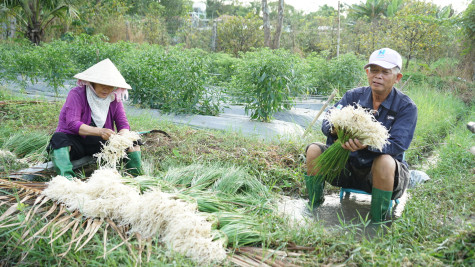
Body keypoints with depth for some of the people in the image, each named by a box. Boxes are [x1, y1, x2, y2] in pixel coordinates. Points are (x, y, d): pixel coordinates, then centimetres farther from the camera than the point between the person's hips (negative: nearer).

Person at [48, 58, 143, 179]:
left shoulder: (114, 99, 3)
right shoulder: (77, 94, -12)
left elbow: (123, 124, -1)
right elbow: (72, 123, -23)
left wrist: (121, 135, -27)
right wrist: (99, 131, -37)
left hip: (100, 145, 4)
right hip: (75, 143, -4)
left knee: (133, 142, -11)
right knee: (59, 138, -35)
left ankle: (135, 177, -16)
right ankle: (67, 177, -51)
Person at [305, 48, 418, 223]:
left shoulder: (406, 107, -9)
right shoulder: (354, 96, 1)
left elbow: (397, 145, -22)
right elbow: (327, 122, -7)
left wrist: (367, 144, -42)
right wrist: (334, 129, -34)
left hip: (380, 174, -4)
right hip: (349, 166, 4)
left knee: (385, 161, -38)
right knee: (313, 150, -14)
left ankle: (377, 222, -20)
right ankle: (313, 207, 0)